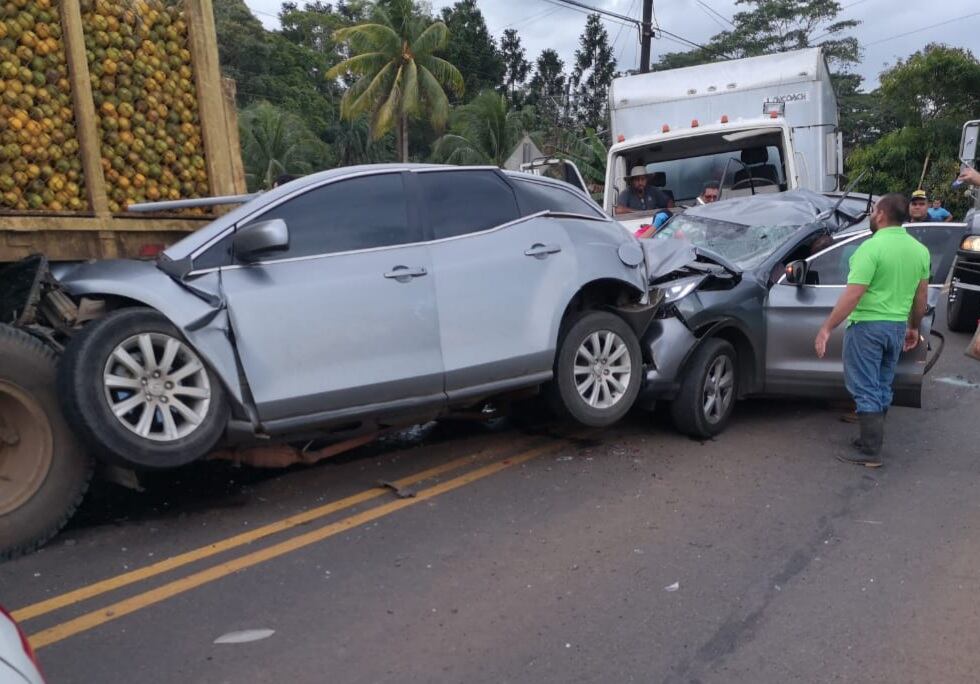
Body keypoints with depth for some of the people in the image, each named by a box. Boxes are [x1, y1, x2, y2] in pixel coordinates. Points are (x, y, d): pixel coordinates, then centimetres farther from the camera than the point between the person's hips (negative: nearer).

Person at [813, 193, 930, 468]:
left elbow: (853, 295, -22)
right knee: (882, 388, 17)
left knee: (866, 390, -1)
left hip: (868, 325, -7)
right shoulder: (920, 250, 6)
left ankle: (870, 452, 1)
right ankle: (872, 439, 26)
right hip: (897, 326, 7)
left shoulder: (872, 247, -17)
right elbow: (921, 295, 12)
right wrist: (914, 327, 25)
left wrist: (827, 328, -19)